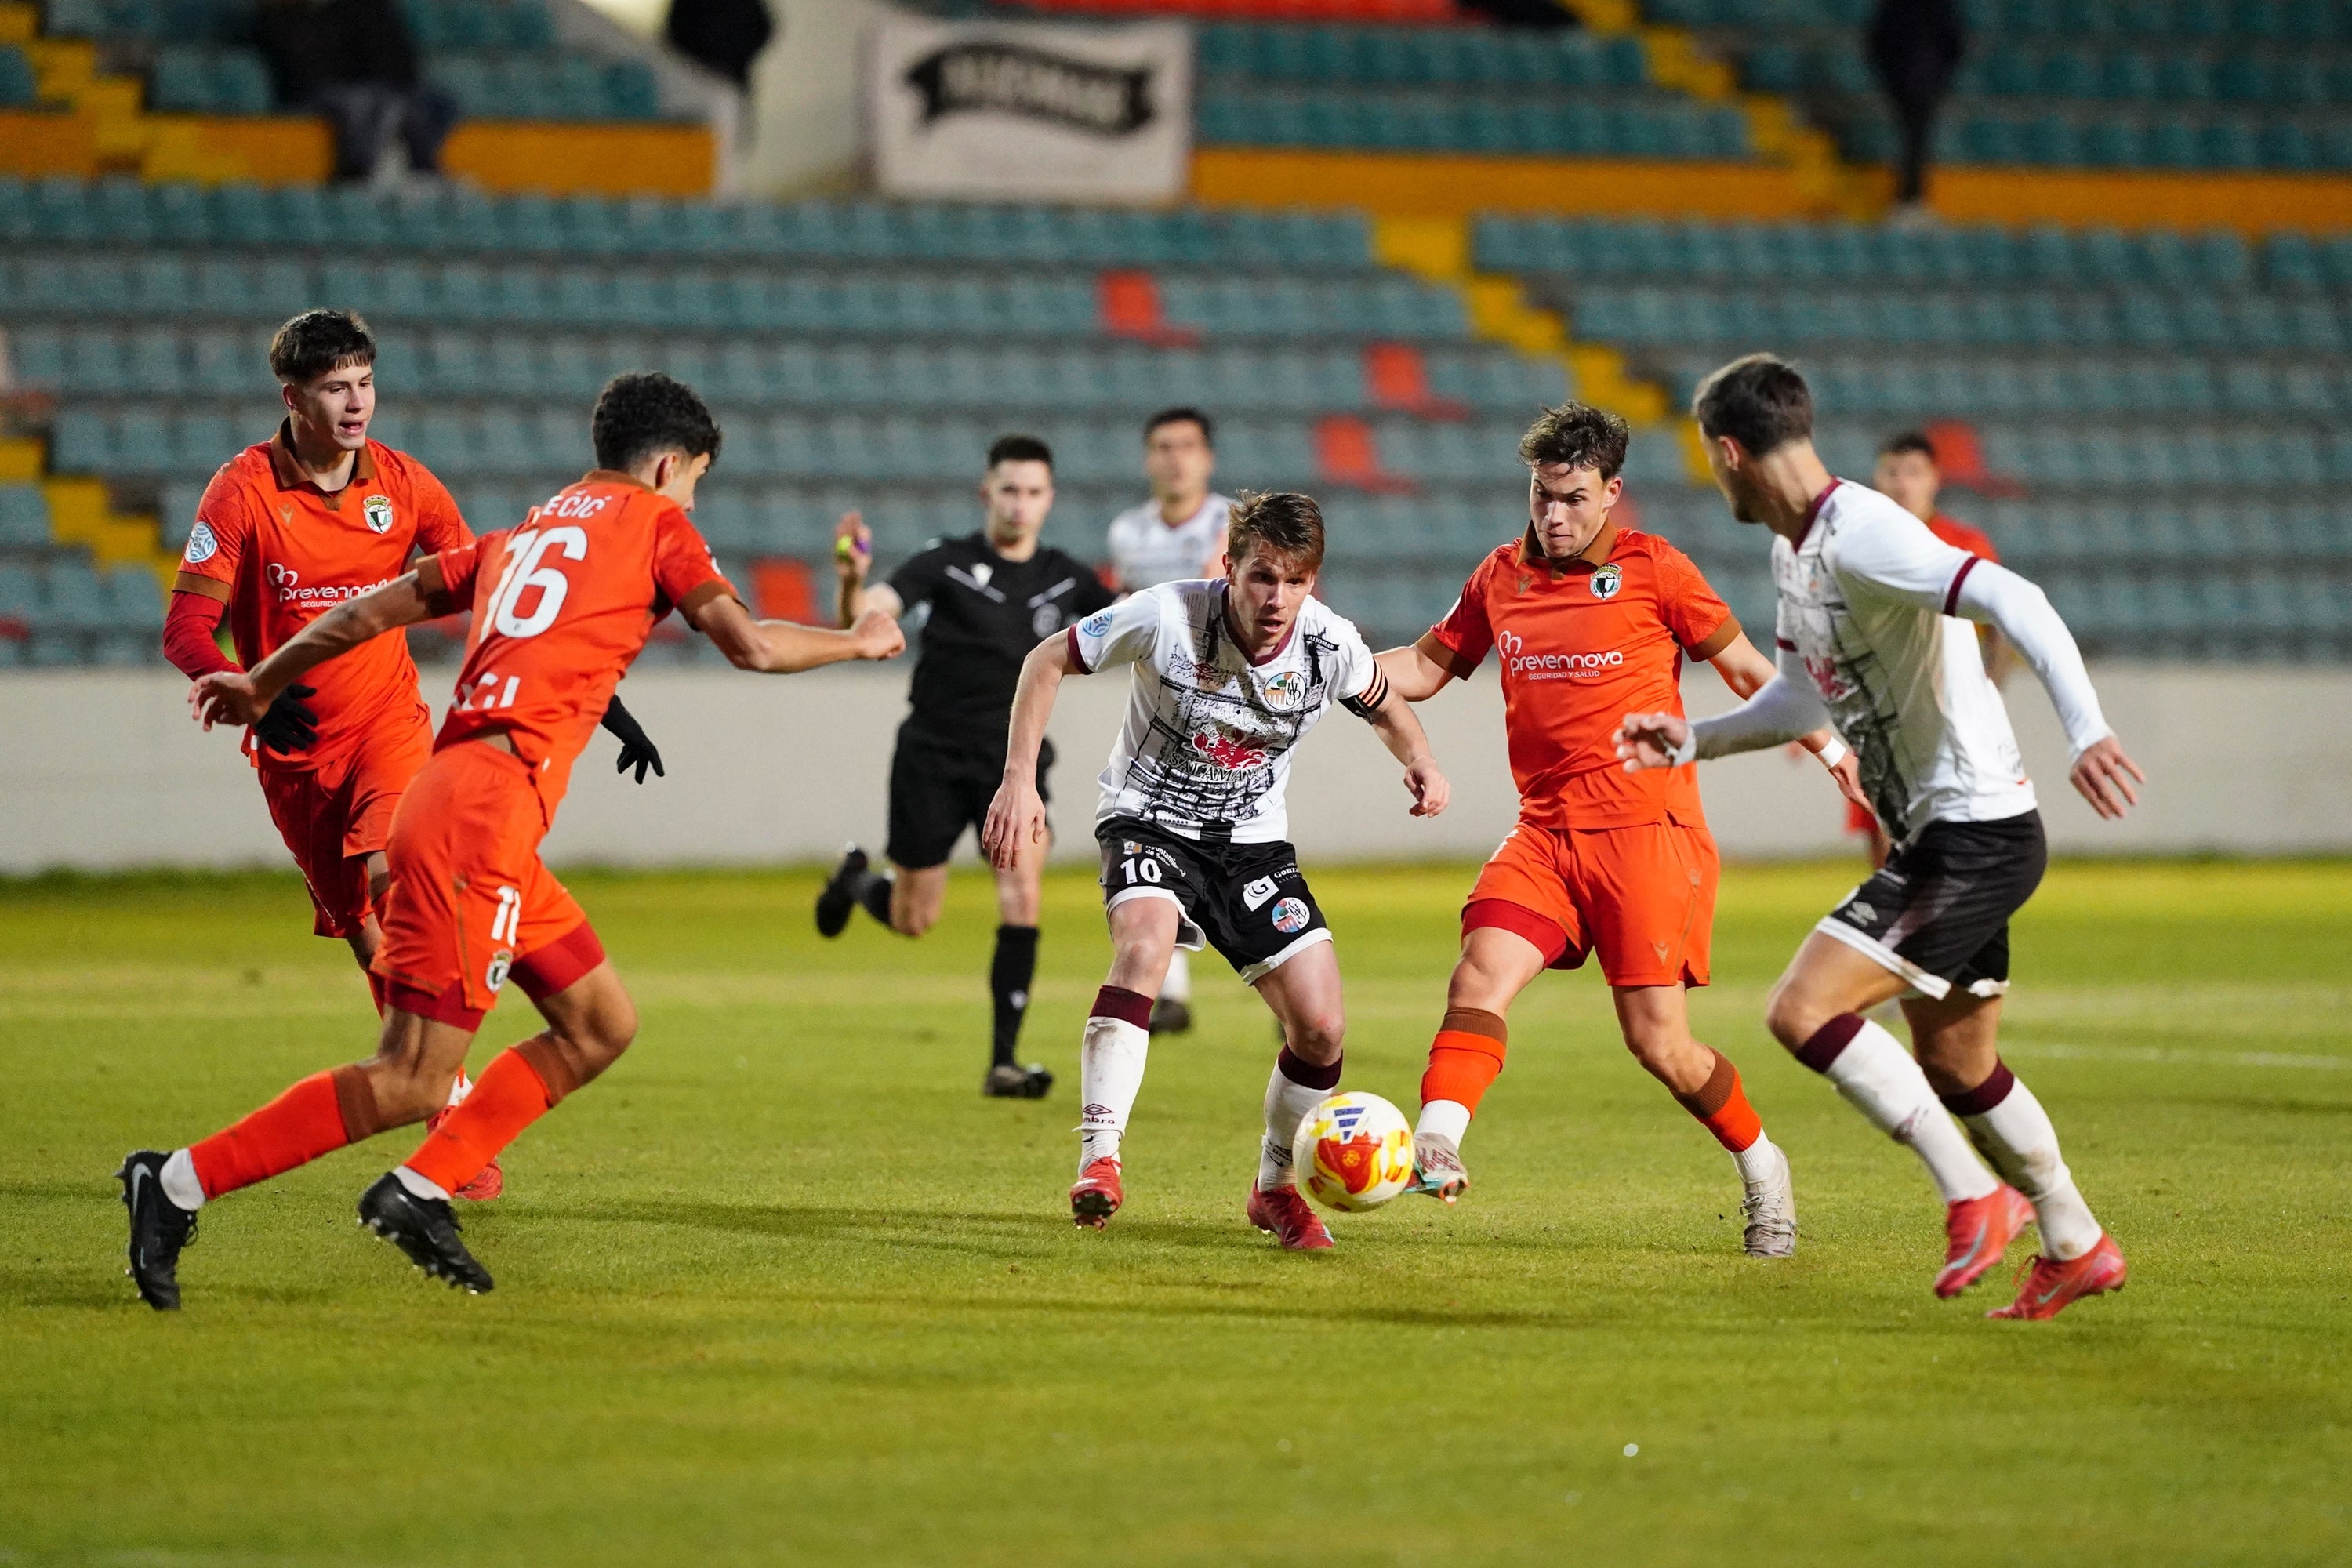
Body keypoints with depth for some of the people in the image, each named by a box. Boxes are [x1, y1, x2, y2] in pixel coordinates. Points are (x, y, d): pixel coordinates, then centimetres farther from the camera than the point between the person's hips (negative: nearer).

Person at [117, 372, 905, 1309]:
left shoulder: (524, 535, 24)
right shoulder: (654, 521, 5)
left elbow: (376, 607, 24)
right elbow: (750, 645, -1)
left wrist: (264, 683, 34)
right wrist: (859, 642, 16)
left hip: (456, 793, 9)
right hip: (486, 809, -9)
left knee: (603, 1027, 14)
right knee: (413, 1082, -10)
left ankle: (419, 1194, 10)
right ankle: (181, 1185, -11)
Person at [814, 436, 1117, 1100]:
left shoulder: (1066, 579, 1)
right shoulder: (947, 565, -10)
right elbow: (866, 615, -22)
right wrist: (853, 581, -45)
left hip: (1013, 764, 2)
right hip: (933, 758, -2)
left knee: (1022, 894, -19)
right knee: (912, 921, 6)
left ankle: (1004, 1063, -14)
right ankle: (857, 879, 44)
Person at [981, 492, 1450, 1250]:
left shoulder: (1331, 645, -13)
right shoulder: (1165, 617, -23)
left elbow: (1383, 704, 10)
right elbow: (1048, 660, -9)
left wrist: (1418, 760, -11)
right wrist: (1019, 780, -15)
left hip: (1253, 840, 3)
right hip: (1149, 820, -3)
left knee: (1321, 1028, -7)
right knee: (1146, 945, -36)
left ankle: (1274, 1187, 19)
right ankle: (1098, 1161, -36)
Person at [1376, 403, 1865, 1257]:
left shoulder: (1652, 569, -2)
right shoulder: (1502, 575, 11)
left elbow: (1744, 667, 8)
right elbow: (1426, 667, 20)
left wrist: (1830, 747, 9)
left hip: (1647, 828, -4)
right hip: (1544, 832, 4)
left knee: (1658, 1042, -5)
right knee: (1480, 978, -20)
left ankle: (1762, 1167, 18)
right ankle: (1433, 1148, -33)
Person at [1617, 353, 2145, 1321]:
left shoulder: (1861, 535, -19)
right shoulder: (1794, 552, 12)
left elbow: (2012, 600, -32)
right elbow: (1803, 697, 29)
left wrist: (2085, 730, -42)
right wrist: (1692, 741, 22)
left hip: (1976, 833, -10)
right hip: (1948, 838, 10)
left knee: (1802, 1011, -17)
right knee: (1954, 1066, 21)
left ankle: (1974, 1195, -8)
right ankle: (2077, 1248, 35)